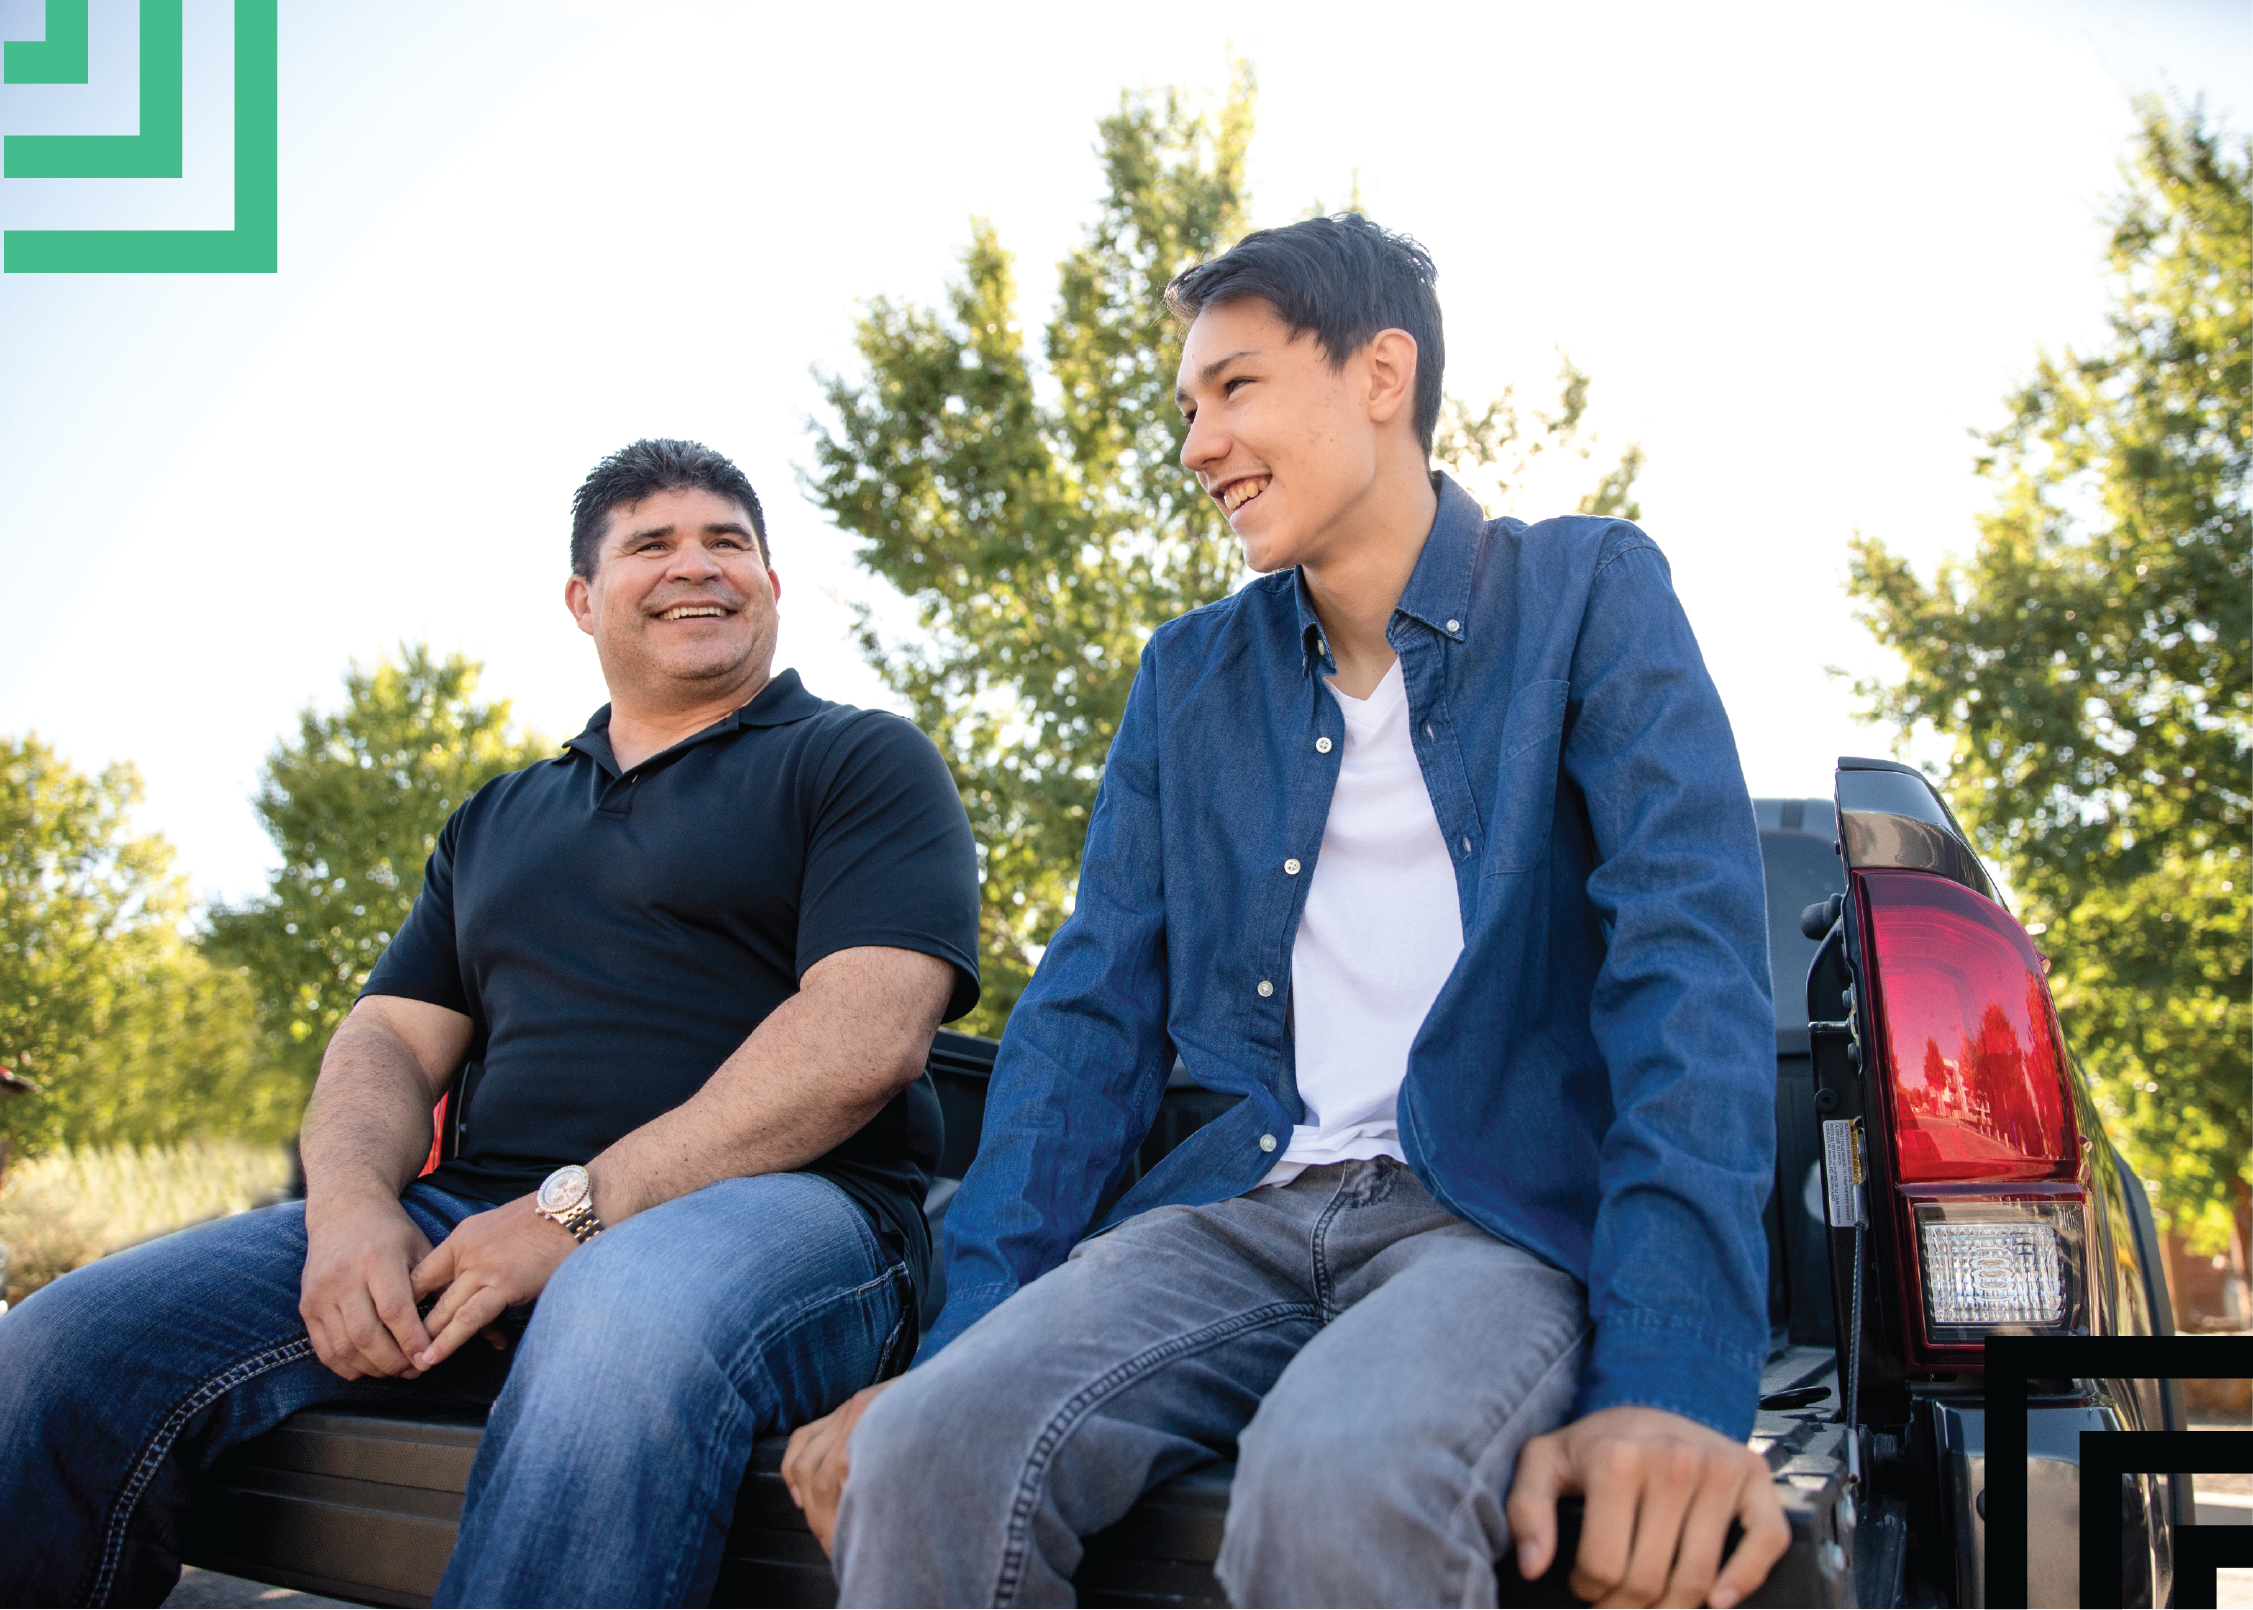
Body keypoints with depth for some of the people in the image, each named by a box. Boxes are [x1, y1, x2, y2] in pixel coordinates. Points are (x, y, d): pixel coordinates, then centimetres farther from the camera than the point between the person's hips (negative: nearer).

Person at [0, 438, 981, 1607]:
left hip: (772, 1201, -5)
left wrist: (581, 1205, -16)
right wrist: (348, 1200, -6)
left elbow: (867, 1030, -8)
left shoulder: (861, 763, 9)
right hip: (477, 1219, 5)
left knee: (625, 1324, -43)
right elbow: (391, 1040, 20)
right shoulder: (497, 822, 28)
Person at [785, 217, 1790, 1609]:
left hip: (1498, 1217, -3)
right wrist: (964, 1341, -5)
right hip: (1234, 1217, 3)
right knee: (920, 1458, -29)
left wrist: (1675, 1375, -23)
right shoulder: (1190, 674, 17)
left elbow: (1689, 961, -8)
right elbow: (1094, 1009, 12)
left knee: (1339, 1494, -38)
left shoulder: (1588, 597, 4)